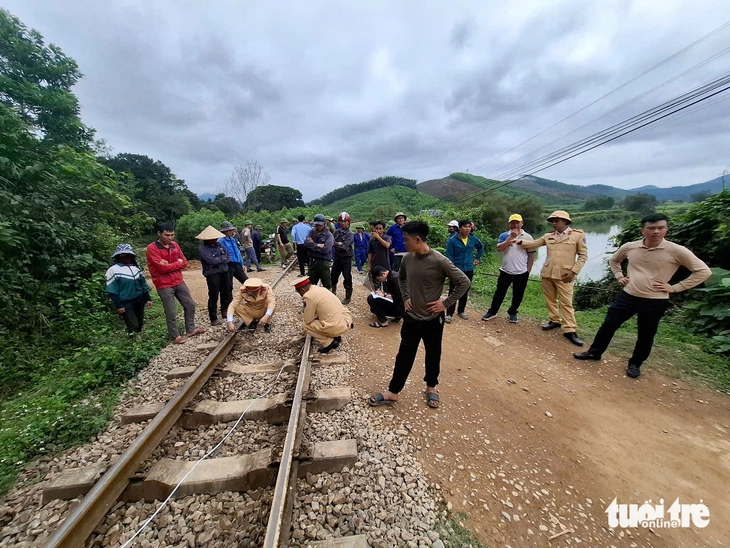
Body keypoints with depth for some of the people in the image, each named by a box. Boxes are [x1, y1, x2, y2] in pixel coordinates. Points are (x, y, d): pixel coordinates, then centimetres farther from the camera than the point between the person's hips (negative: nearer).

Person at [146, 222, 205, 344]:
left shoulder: (174, 245, 5)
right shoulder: (152, 248, -14)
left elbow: (184, 262, 4)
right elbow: (161, 267, -22)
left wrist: (170, 265, -13)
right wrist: (177, 263, -8)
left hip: (179, 282, 6)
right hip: (164, 285, -6)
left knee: (190, 304, 13)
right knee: (171, 313, 2)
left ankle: (190, 329, 28)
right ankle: (175, 335, 19)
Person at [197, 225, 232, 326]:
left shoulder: (219, 244, 8)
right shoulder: (202, 249, -11)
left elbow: (229, 258, 6)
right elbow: (212, 261, -23)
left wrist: (219, 261, -11)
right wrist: (223, 258, -7)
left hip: (224, 272, 7)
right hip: (212, 275, -6)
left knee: (227, 293, 16)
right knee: (214, 296, -3)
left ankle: (225, 312, 35)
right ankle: (214, 319, 6)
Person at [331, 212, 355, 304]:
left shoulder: (350, 234, -10)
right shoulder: (336, 231, 5)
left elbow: (344, 246, -21)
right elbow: (332, 244, -2)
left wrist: (336, 244, -12)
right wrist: (339, 244, -17)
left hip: (346, 258, -5)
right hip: (337, 257, 6)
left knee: (347, 278, -1)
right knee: (333, 276, 17)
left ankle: (348, 297, 13)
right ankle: (333, 293, 38)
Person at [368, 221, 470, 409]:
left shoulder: (439, 261, -19)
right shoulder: (407, 258, -3)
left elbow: (464, 282, -13)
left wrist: (446, 303, -14)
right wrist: (405, 297, 5)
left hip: (433, 319, -3)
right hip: (411, 317, 4)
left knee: (433, 355, 17)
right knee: (404, 355, 12)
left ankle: (431, 387, 40)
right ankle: (392, 392, 25)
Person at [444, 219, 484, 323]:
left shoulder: (473, 239, 0)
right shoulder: (452, 240, -13)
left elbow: (481, 247, 23)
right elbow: (449, 258, -13)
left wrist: (478, 258, 15)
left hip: (469, 270, 5)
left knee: (465, 292, 15)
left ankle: (461, 311, 30)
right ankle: (449, 314, 6)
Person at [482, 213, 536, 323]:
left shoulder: (528, 237, -1)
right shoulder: (504, 235, 1)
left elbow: (531, 255, 2)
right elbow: (499, 248, -15)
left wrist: (528, 271, -1)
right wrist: (511, 237, -19)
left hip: (521, 273, 0)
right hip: (505, 271, 0)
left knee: (518, 295, 12)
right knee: (499, 293, 9)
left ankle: (512, 313, 31)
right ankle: (492, 311, 21)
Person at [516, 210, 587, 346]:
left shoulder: (578, 235, -1)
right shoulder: (548, 236, 9)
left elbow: (583, 255, 0)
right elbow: (534, 244, 10)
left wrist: (574, 271, -9)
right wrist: (521, 242, -9)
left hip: (564, 276, -4)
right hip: (547, 274, 4)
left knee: (566, 303, -3)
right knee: (550, 300, 14)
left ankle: (569, 330, 3)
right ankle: (555, 321, 31)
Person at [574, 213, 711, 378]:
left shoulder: (676, 251, -12)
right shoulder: (629, 247, -2)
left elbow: (704, 271, -5)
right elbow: (613, 260, 19)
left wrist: (675, 287, -9)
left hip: (655, 302, -2)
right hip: (627, 296, 3)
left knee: (645, 336, 12)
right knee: (608, 325, 7)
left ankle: (635, 364, 32)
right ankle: (594, 352, 24)